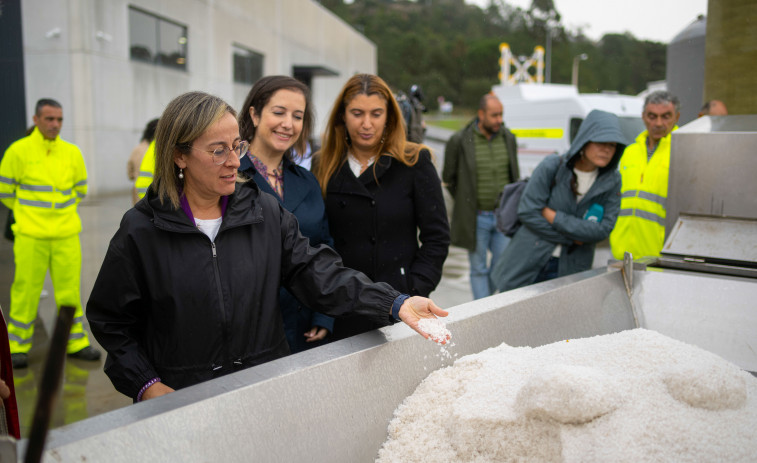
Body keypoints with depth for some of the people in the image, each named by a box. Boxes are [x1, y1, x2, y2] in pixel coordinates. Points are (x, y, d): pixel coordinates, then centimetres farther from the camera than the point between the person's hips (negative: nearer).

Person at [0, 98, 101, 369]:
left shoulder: (72, 152, 5)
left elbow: (80, 189, 19)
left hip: (66, 235, 3)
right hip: (30, 235, -2)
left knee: (69, 289, 7)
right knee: (26, 291, 3)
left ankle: (75, 342, 19)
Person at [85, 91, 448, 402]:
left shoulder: (265, 212, -1)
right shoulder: (141, 230, -8)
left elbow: (317, 273, -8)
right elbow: (110, 320, 0)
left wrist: (395, 303, -20)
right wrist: (145, 384, -10)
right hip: (180, 398, -2)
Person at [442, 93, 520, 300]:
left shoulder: (508, 138, 3)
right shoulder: (459, 141, -10)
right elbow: (448, 178, 2)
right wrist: (466, 203, 4)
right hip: (476, 218, -4)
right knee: (479, 269, 6)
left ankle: (484, 298, 33)